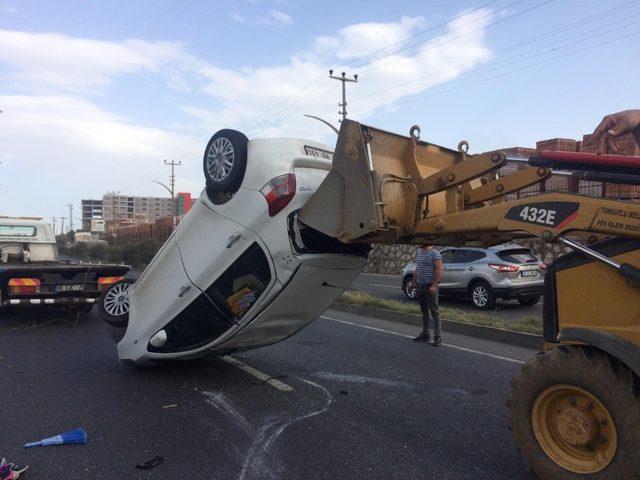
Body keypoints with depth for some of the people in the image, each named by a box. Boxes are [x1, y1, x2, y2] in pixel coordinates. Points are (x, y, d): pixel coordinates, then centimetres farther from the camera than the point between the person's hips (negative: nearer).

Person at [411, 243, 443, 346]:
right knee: (424, 311, 13)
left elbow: (439, 270, -16)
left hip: (430, 286, -7)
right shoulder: (419, 252, 13)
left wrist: (434, 285, -23)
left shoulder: (435, 254, -10)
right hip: (420, 285, 7)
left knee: (434, 311, -4)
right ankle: (425, 334, 21)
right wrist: (413, 282, 17)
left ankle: (437, 337, -1)